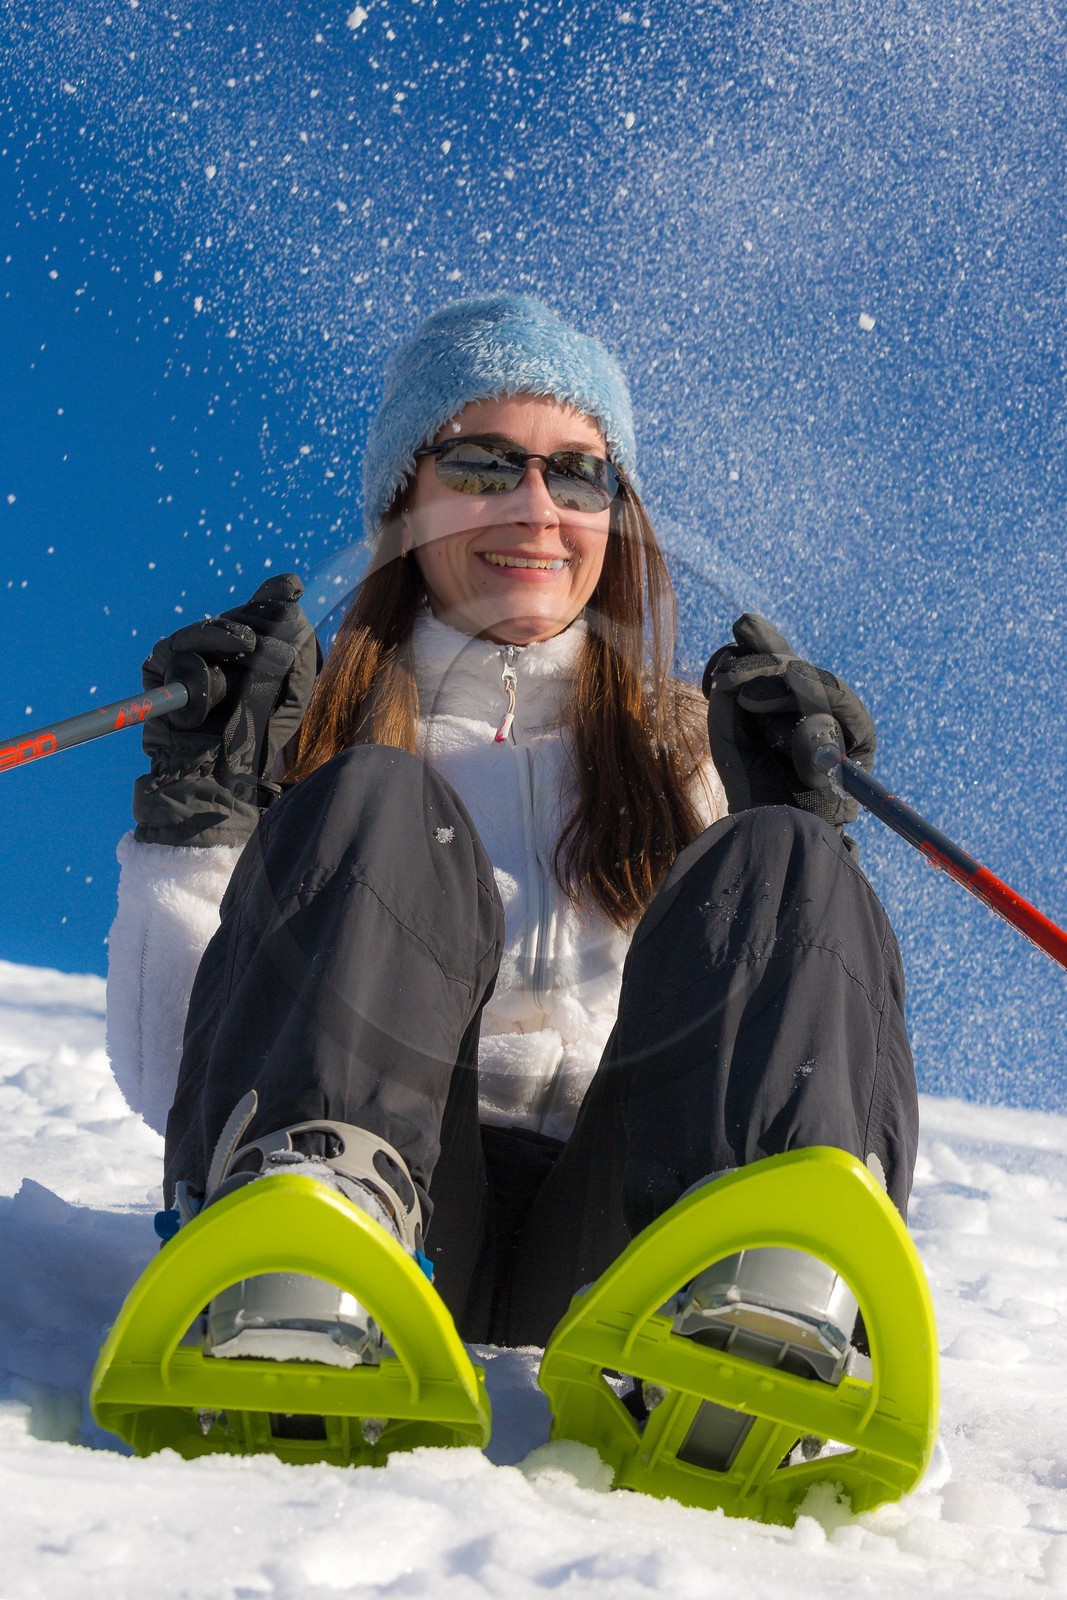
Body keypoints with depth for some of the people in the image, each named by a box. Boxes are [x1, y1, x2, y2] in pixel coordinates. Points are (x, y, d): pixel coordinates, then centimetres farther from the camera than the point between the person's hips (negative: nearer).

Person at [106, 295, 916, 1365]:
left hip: (609, 1246, 1)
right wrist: (199, 813, 2)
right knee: (378, 810, -22)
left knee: (779, 865, -20)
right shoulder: (313, 742, 21)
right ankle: (297, 1296, -47)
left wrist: (795, 848, 4)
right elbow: (171, 1079, 11)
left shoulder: (692, 748, 26)